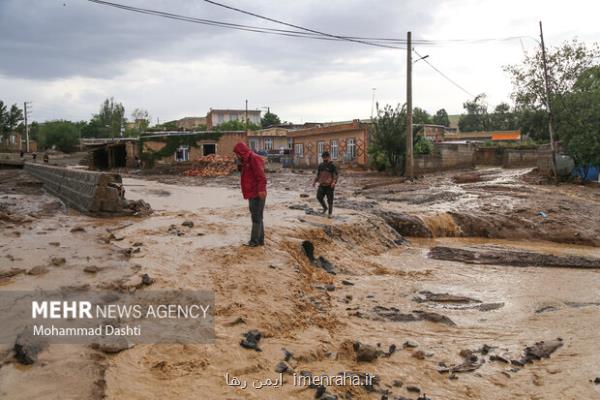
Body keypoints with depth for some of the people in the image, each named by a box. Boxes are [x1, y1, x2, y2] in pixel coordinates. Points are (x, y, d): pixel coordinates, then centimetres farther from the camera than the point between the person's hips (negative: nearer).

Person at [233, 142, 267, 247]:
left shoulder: (254, 158, -13)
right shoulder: (246, 161, 19)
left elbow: (261, 176, -24)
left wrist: (261, 189, -32)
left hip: (257, 195, -10)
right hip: (252, 194, 10)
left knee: (256, 218, -5)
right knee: (257, 217, 13)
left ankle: (255, 240, -1)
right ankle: (260, 240, 19)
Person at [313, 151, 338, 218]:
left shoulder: (332, 166, -3)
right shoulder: (320, 165, 11)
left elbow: (336, 175, -8)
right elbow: (318, 175, 21)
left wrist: (334, 182, -25)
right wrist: (314, 181, 7)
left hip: (329, 186, -4)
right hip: (322, 185, 4)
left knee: (330, 200, 0)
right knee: (319, 197, -11)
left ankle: (330, 213, 14)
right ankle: (325, 207, 14)